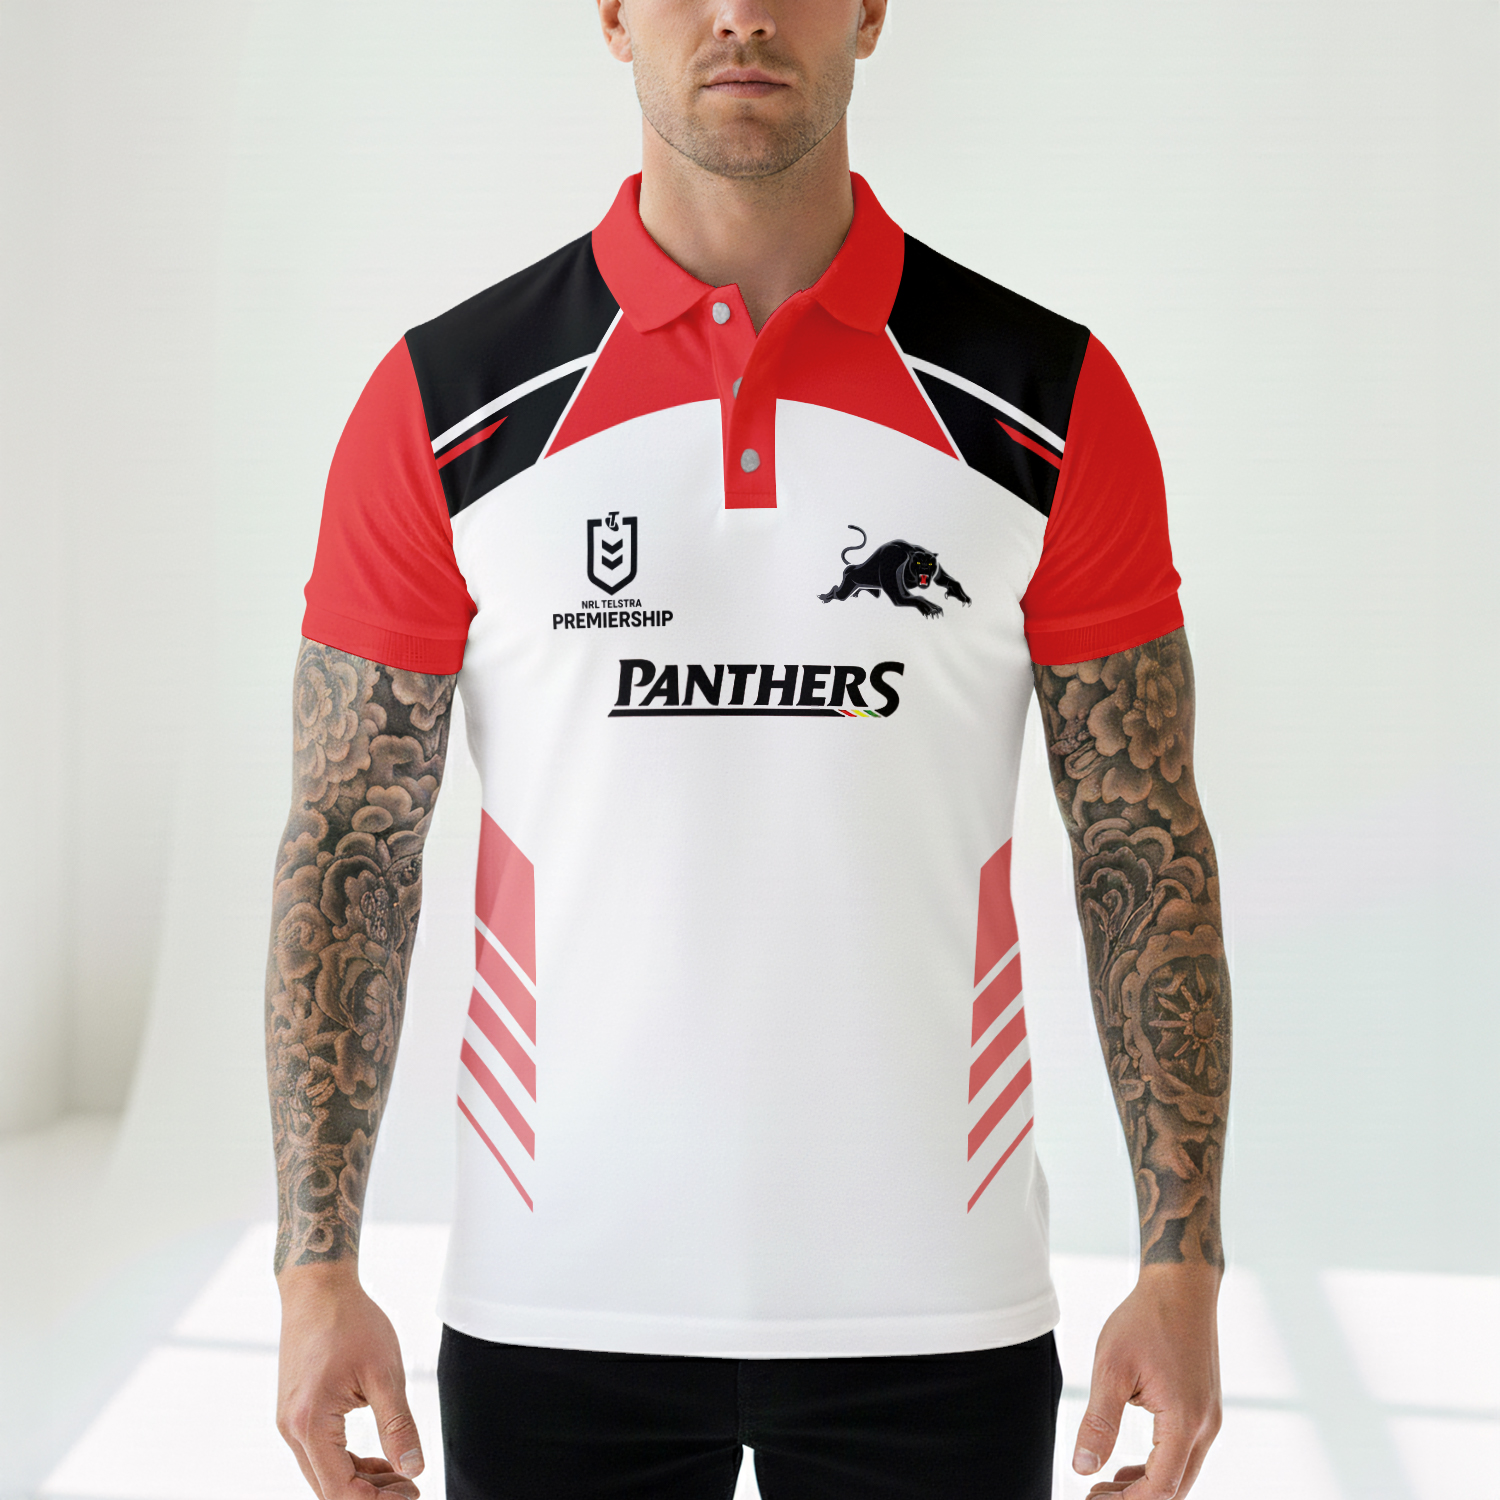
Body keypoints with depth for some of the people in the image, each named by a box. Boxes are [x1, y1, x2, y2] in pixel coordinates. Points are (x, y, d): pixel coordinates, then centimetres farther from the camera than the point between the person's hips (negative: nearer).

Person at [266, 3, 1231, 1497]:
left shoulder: (1049, 404, -2)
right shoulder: (446, 403, -3)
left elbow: (1143, 852, 0)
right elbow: (348, 853, -1)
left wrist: (1183, 1262, -5)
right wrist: (317, 1269, -5)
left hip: (938, 1302, 1)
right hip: (550, 1301, 0)